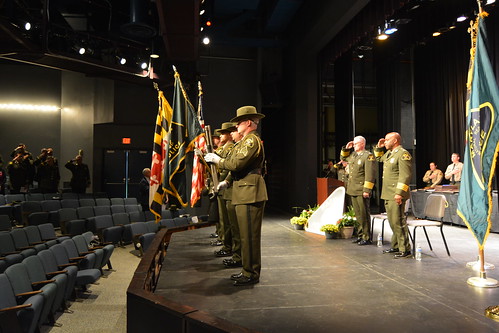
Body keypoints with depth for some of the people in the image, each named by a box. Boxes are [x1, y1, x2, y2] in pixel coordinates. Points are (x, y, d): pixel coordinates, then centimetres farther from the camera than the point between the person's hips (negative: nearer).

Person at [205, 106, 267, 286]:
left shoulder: (252, 140, -12)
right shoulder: (247, 140, 22)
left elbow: (237, 163, -20)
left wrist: (217, 160, -7)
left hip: (250, 194, -11)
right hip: (245, 193, 11)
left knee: (250, 236, -5)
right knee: (246, 235, 15)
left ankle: (251, 274, 3)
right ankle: (248, 270, 24)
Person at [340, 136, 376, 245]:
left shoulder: (368, 156, -10)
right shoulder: (353, 155, 15)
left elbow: (370, 175, -16)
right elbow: (343, 157, 36)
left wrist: (367, 190, -20)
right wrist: (346, 148, 17)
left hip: (362, 191, -8)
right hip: (352, 190, 8)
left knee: (364, 214, -2)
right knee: (358, 214, 13)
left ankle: (367, 238, 5)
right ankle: (361, 235, 22)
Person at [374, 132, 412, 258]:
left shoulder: (403, 154, -12)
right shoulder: (389, 153, 17)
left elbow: (405, 175, -20)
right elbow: (379, 158, 40)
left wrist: (399, 193, -25)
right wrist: (379, 147, 23)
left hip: (396, 195, -10)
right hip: (388, 195, 10)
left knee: (398, 222, -8)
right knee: (392, 222, 16)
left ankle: (405, 250, 0)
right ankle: (396, 246, 26)